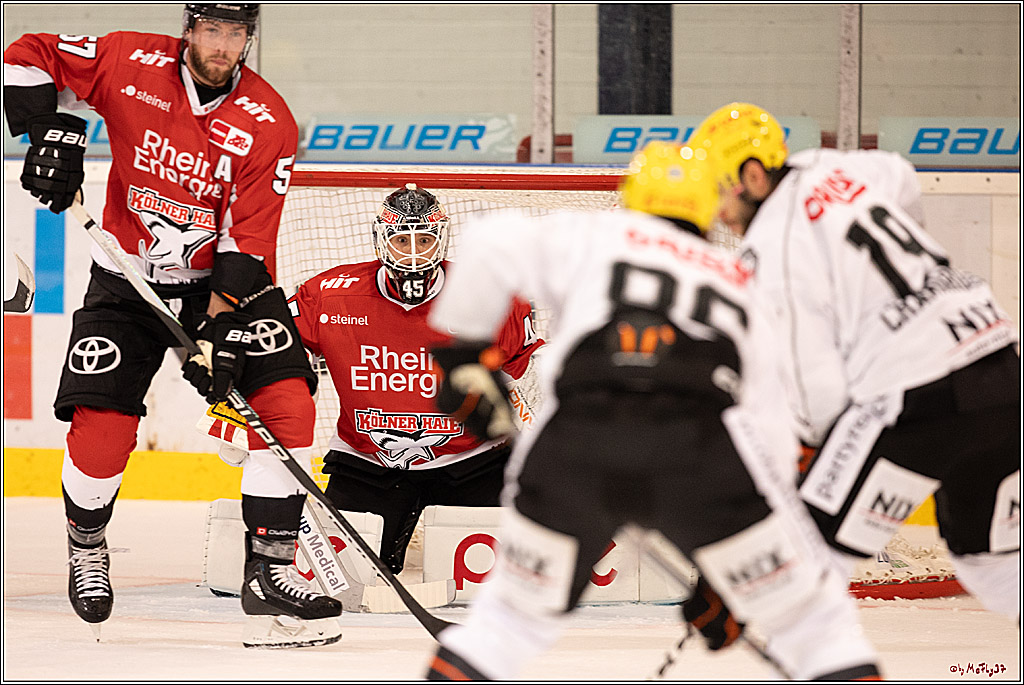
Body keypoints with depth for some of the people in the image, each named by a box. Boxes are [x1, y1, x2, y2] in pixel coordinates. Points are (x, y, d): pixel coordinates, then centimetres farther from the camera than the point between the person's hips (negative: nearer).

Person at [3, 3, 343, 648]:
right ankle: (87, 549, 19)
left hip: (225, 281, 1)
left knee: (288, 402, -17)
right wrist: (52, 130, -20)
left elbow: (249, 243, -16)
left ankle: (270, 574, -11)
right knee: (100, 434, -13)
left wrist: (219, 330, -24)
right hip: (127, 281, -1)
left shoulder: (268, 123, -14)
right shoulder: (132, 63, -13)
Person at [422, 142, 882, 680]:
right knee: (814, 617, 16)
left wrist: (463, 352, 20)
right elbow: (772, 439, 30)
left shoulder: (594, 236, 27)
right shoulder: (739, 287, 33)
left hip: (575, 441, 0)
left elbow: (492, 246, 8)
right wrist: (725, 580, 36)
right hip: (701, 445, 0)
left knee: (516, 612, 24)